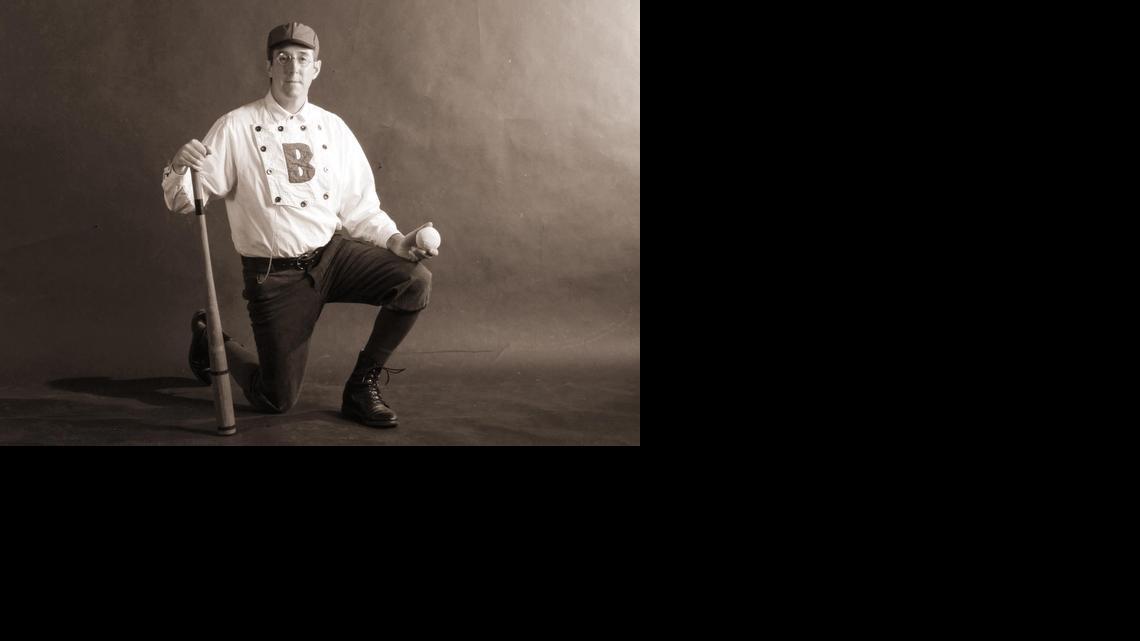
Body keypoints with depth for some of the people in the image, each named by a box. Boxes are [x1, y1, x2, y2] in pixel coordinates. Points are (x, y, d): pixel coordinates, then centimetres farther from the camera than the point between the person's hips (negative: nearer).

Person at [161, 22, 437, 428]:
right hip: (275, 274, -4)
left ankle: (361, 387, -1)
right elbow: (183, 201, -9)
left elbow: (360, 208, 8)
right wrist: (179, 167, -31)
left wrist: (395, 240, -10)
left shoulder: (332, 128, 4)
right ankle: (211, 337, 32)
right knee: (275, 401, 0)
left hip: (333, 254, 4)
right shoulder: (236, 127, -8)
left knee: (415, 280, -20)